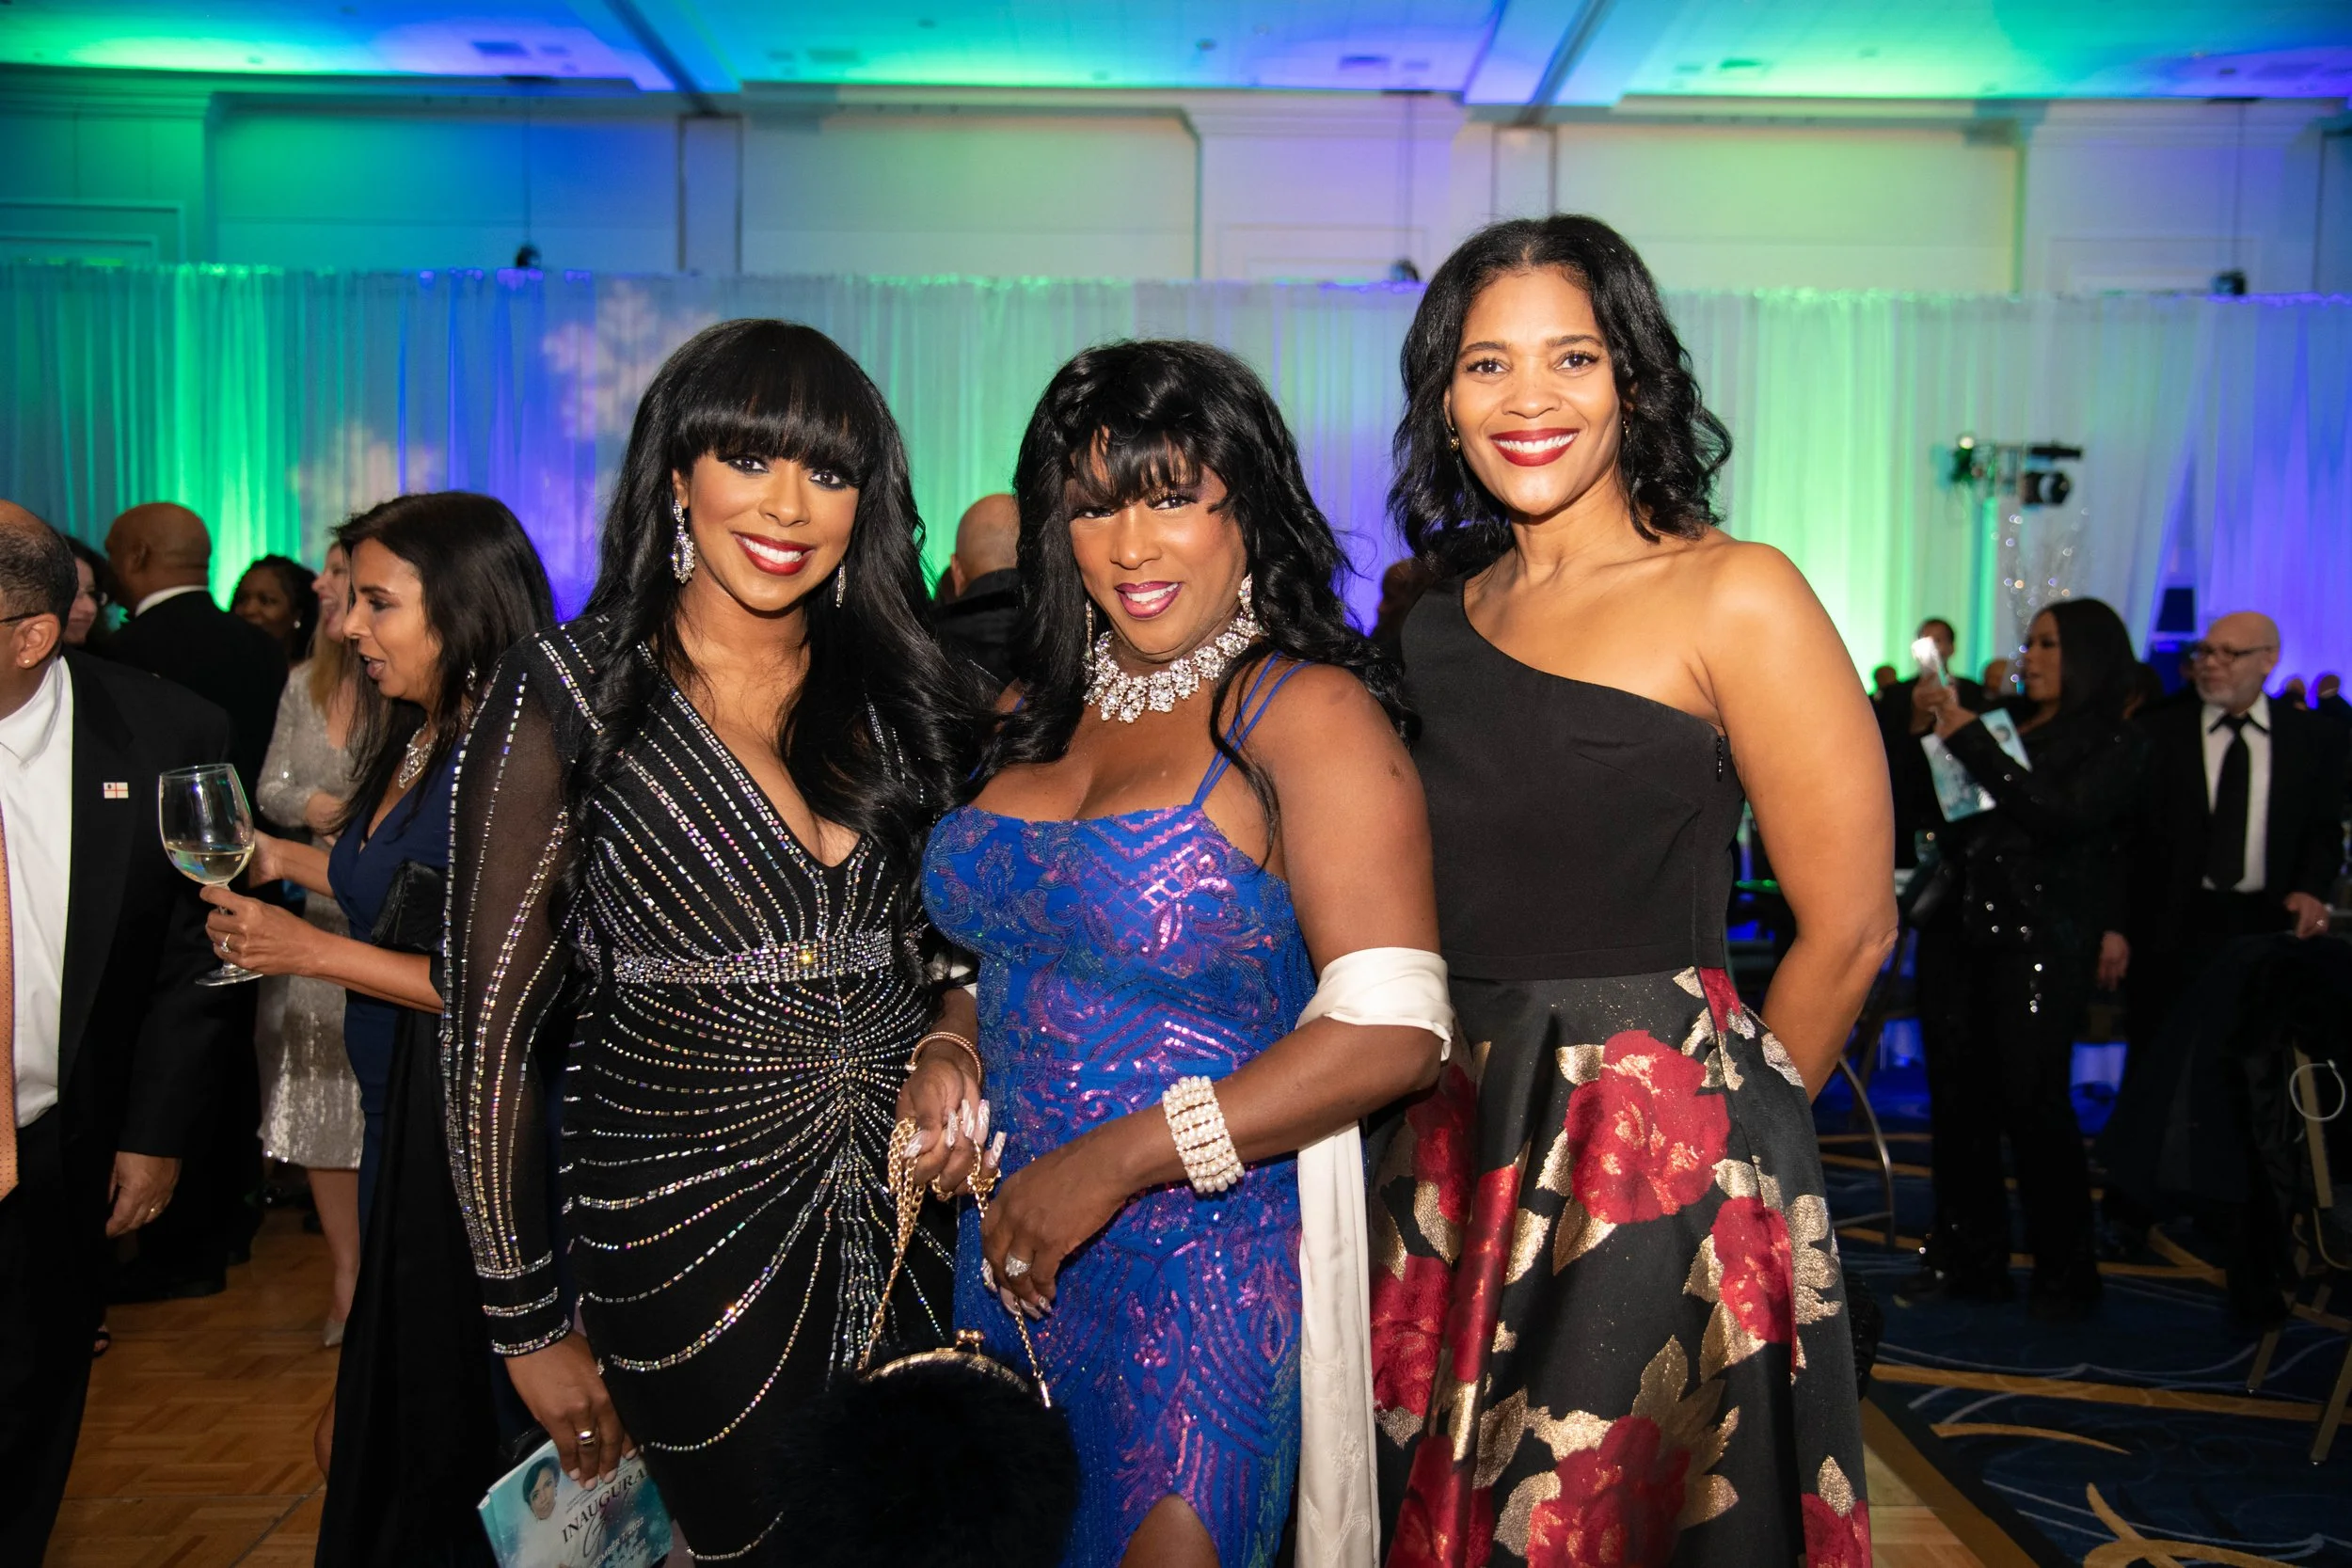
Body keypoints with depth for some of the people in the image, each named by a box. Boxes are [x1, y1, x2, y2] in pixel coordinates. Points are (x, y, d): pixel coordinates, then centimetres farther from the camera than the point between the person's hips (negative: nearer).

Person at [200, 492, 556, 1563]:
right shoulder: (414, 739, 7)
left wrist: (313, 950, -20)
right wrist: (292, 861, 8)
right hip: (404, 1112, 9)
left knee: (461, 1404, 9)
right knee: (399, 1391, 22)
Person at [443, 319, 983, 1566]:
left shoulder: (894, 694, 4)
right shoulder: (570, 696, -9)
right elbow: (494, 1028, -7)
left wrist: (947, 1042, -7)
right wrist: (529, 1324, -5)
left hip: (906, 1215, 4)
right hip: (687, 1223, -4)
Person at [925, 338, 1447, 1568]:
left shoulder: (1307, 711, -13)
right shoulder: (1035, 715, 8)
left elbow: (1393, 1030, -20)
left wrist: (1116, 1161, -19)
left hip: (1213, 1261, -6)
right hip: (1017, 1248, 7)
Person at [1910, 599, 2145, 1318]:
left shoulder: (2113, 744, 1)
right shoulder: (2000, 721, 14)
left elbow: (2059, 816, -16)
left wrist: (1973, 742, -16)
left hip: (2043, 941, -5)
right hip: (1964, 930, 5)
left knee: (2032, 1099, -4)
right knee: (1959, 1096, 6)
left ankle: (2066, 1271, 10)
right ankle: (1970, 1259, 17)